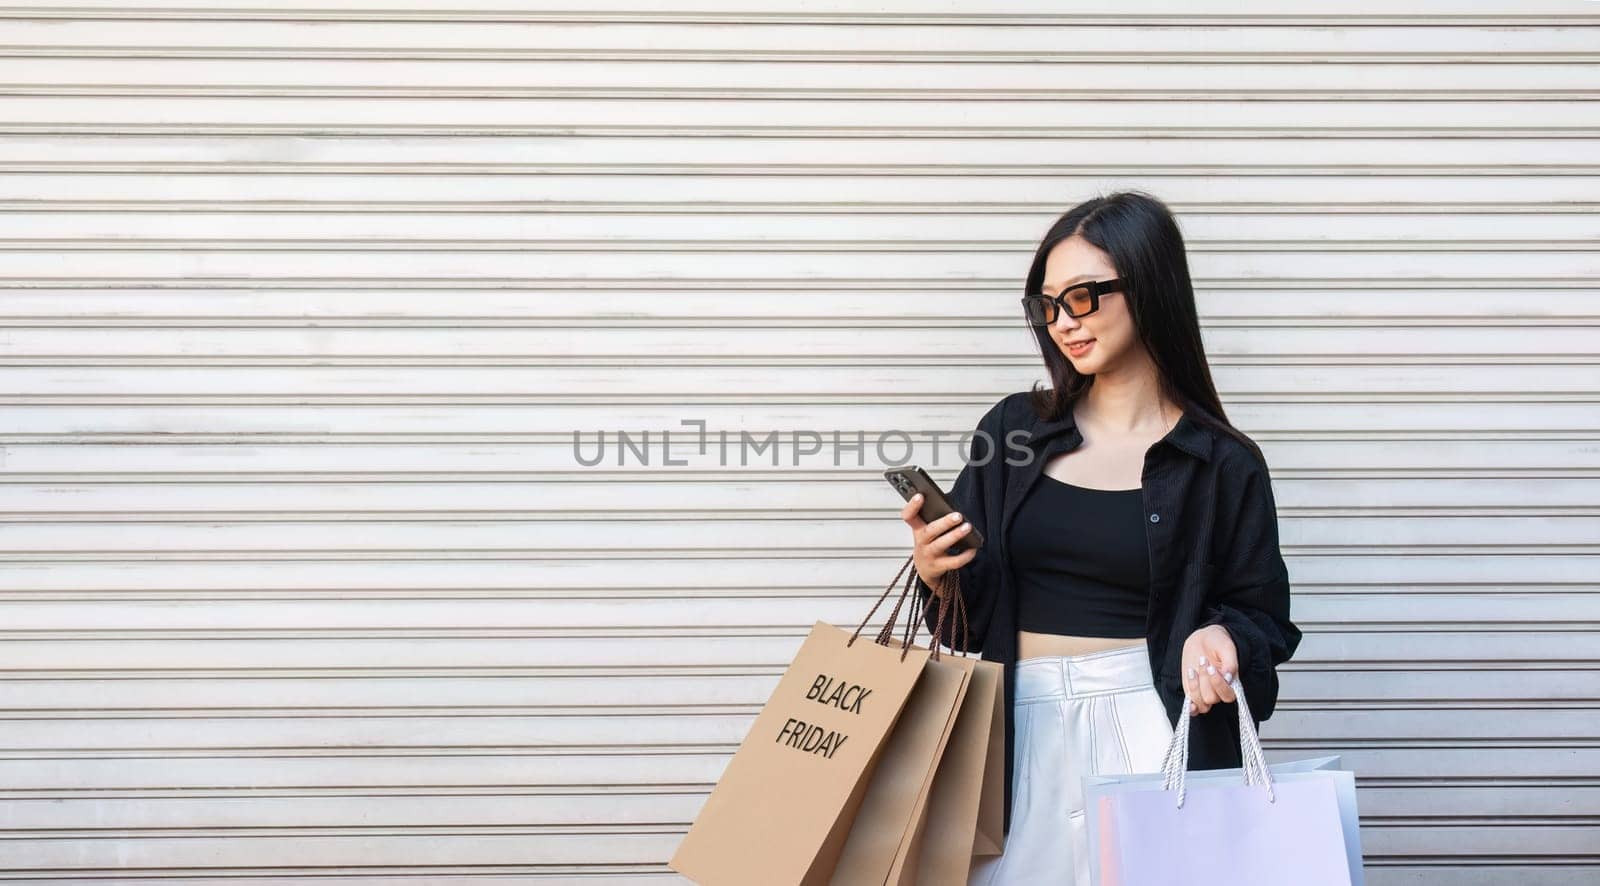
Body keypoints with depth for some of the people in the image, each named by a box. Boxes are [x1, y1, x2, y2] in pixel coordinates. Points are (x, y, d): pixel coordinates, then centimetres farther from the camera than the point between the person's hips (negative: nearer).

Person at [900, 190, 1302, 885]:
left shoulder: (1222, 465, 0)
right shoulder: (1012, 430, 7)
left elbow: (1259, 614, 5)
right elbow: (971, 604, 11)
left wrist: (1217, 638, -16)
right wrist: (936, 573, -10)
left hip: (1147, 725, -2)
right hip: (1020, 724, 2)